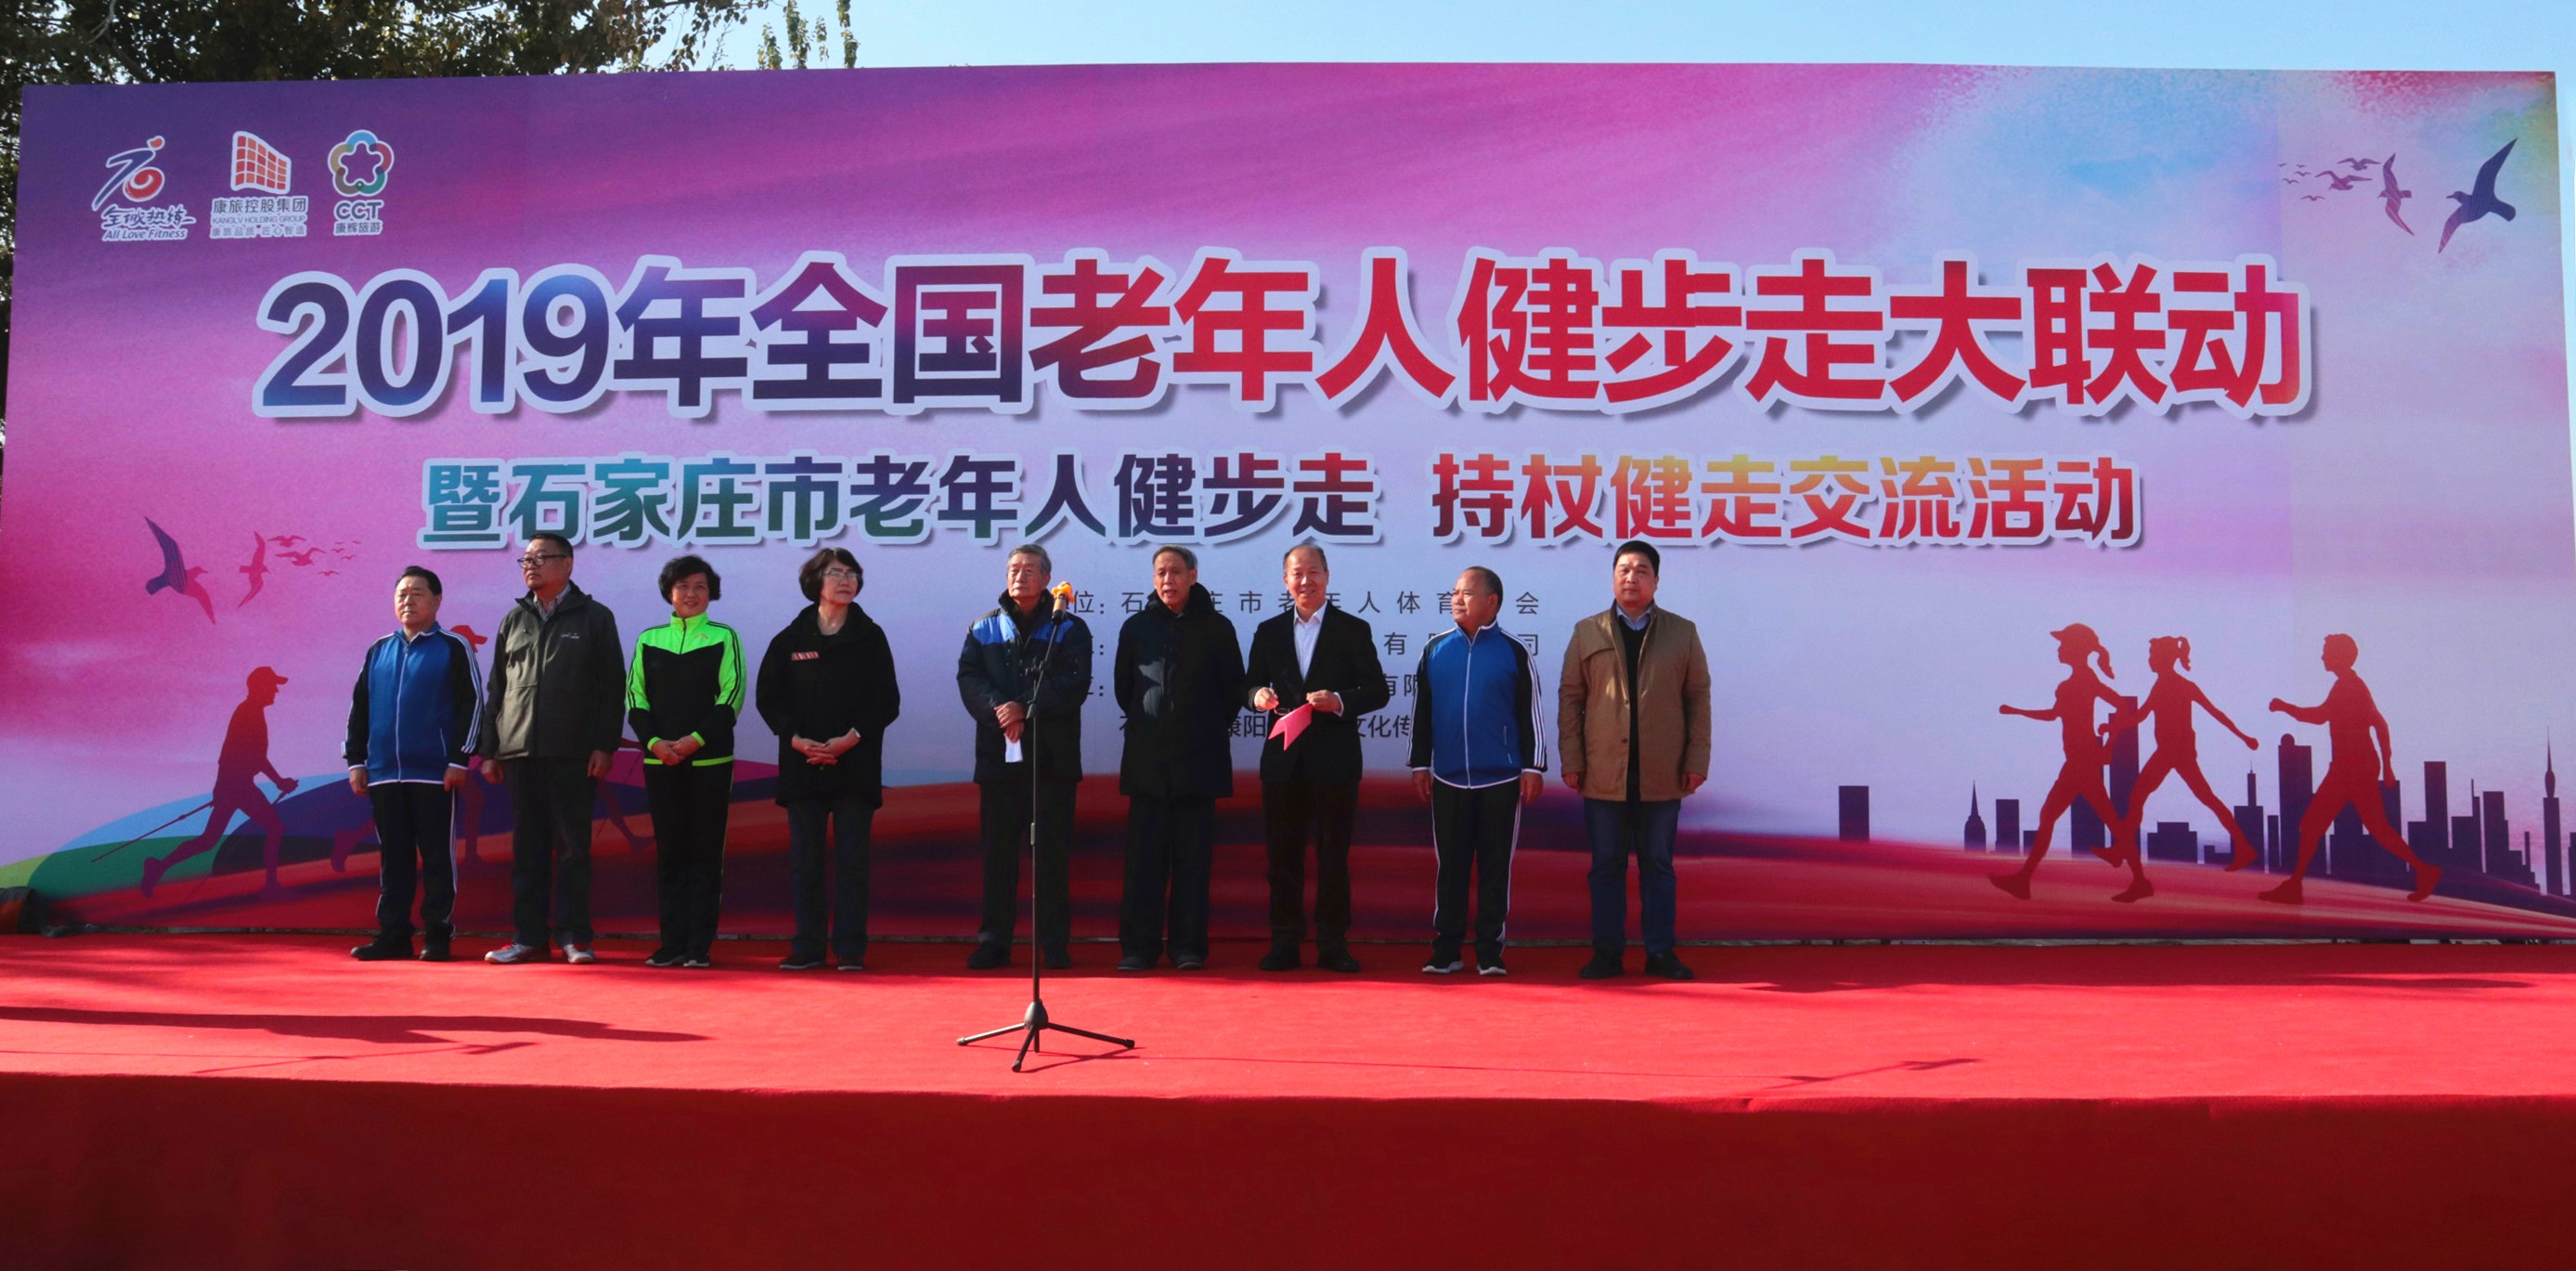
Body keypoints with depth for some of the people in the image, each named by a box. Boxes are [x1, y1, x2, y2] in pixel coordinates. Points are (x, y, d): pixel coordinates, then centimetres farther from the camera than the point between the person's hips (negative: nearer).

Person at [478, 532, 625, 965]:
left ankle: (574, 937, 4)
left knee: (573, 847, -1)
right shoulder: (514, 620, 14)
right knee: (526, 848, 6)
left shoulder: (595, 617, 3)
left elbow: (612, 687, 0)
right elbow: (496, 689, 16)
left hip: (573, 754, -4)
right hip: (520, 752, 4)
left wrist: (605, 746, -8)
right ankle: (528, 937, 11)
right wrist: (489, 749, 9)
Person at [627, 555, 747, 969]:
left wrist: (695, 739, -15)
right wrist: (655, 741, -9)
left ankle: (700, 946, 2)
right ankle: (672, 943, 10)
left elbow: (731, 698, -4)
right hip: (660, 761, 3)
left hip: (710, 760, -3)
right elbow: (635, 698, 7)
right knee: (669, 852, 5)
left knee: (705, 853, -1)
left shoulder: (724, 638, 3)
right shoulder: (648, 640, 10)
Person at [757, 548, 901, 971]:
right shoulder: (790, 639, 8)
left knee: (851, 858, -1)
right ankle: (807, 947, 9)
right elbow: (768, 697, 5)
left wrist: (851, 738, -12)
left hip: (856, 764, -1)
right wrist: (797, 739, -10)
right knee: (804, 859, 2)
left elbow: (887, 701, 1)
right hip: (803, 763, 1)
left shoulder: (870, 637, 6)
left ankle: (850, 948, 4)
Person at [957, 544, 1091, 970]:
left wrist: (1027, 709, -18)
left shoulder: (1069, 628, 6)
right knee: (998, 850, 5)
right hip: (998, 755, 2)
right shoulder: (985, 628, 13)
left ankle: (1056, 943, 7)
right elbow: (969, 678, 1)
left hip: (1053, 755, -2)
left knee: (1053, 851, 1)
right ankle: (994, 941, 11)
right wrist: (997, 708, -18)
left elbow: (1074, 681, -7)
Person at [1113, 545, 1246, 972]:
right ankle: (1139, 946, 5)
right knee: (1145, 856, 1)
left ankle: (1188, 946, 7)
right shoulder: (1136, 627, 8)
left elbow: (1233, 689, 9)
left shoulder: (1216, 627, 4)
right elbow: (1124, 688, 18)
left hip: (1199, 760, -1)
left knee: (1193, 857, 2)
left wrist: (1212, 730, 9)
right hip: (1147, 760, 1)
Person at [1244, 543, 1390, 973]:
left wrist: (1340, 701, -19)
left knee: (1334, 854, 2)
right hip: (1283, 759, 3)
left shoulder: (1354, 630, 3)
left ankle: (1333, 943, 9)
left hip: (1334, 760, -3)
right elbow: (1251, 684, 13)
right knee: (1283, 853, 5)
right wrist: (1259, 695, -11)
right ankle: (1284, 942, 13)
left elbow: (1377, 691, -1)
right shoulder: (1268, 632, 12)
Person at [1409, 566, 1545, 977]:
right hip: (1448, 779, 2)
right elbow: (1422, 712, 11)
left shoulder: (1513, 652, 1)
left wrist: (1533, 767, -2)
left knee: (1496, 866, 5)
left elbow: (1529, 713, 2)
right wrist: (1420, 765, 8)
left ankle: (1490, 953, 12)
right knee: (1450, 866, 7)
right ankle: (1445, 951, 13)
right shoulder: (1435, 650, 6)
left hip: (1501, 780, -2)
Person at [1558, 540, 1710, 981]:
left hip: (1661, 775, 0)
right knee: (1606, 865, 4)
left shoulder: (1682, 633, 8)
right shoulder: (1587, 632, 7)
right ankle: (1607, 952, 11)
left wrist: (1697, 759, -1)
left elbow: (1698, 698, 7)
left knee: (1658, 865, 7)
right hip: (1603, 775, 0)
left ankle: (1660, 952, 13)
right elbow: (1570, 698, 5)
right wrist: (1571, 760, -2)